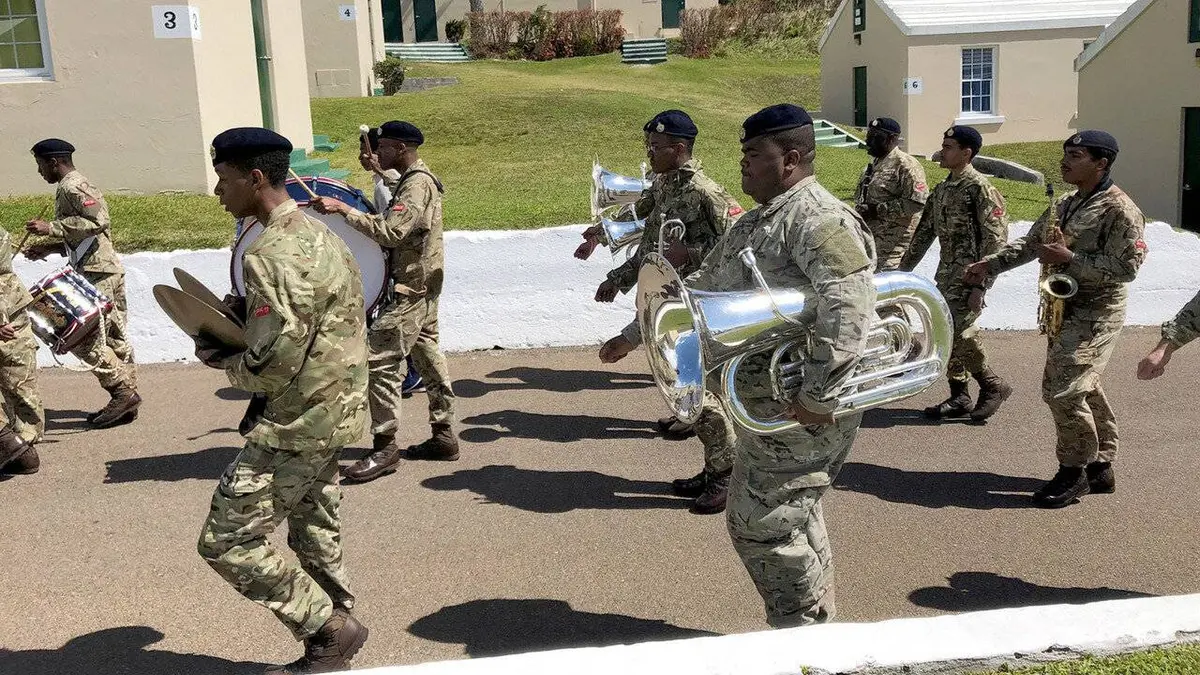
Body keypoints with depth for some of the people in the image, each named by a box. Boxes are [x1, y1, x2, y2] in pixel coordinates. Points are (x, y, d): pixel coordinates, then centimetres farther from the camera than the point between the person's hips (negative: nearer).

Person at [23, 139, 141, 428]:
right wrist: (49, 248, 19)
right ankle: (126, 397, 11)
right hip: (108, 270, 10)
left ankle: (122, 391, -8)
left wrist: (51, 228, -22)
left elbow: (97, 221, -25)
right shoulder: (78, 185, 22)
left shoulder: (71, 187, -10)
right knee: (115, 337, 9)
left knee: (81, 337, -9)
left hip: (97, 274, -10)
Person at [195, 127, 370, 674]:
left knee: (226, 541, -2)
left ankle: (328, 629, 5)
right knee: (316, 537, 17)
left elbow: (271, 367, -24)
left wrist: (221, 361, -5)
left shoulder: (273, 255, -22)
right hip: (333, 412, 10)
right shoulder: (315, 232, 10)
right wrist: (234, 339, 9)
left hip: (297, 423, -10)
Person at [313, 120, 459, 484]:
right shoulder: (417, 179, 14)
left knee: (380, 359, -11)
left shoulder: (417, 184, -17)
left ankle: (384, 447, -7)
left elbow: (391, 231, -28)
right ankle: (444, 437, 22)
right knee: (427, 355, 14)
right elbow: (397, 221, 22)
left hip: (411, 289, -11)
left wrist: (343, 209, -26)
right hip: (423, 285, 11)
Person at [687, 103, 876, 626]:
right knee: (793, 522, 18)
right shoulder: (755, 222, 17)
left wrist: (819, 394, -30)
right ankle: (812, 629, 32)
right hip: (768, 403, 10)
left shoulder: (818, 218, -16)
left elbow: (849, 310, -28)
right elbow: (702, 285, 24)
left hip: (801, 410, -10)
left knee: (762, 525, -6)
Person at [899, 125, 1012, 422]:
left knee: (957, 333, -14)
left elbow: (995, 239, -16)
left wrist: (980, 286, -21)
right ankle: (959, 398, 19)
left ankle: (993, 385, 5)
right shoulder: (942, 189, 14)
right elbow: (925, 232, 20)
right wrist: (903, 269, 17)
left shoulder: (979, 187, -12)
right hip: (946, 274, 9)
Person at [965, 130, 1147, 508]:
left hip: (1096, 312, -9)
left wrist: (1070, 258, -23)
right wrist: (988, 266, 4)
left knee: (1062, 389, -15)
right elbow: (1030, 243, 15)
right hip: (1066, 307, 9)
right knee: (1083, 390, 14)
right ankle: (1100, 468, 24)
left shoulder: (1119, 209, -14)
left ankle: (1074, 473, 0)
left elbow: (1127, 266, -20)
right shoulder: (1067, 205, 14)